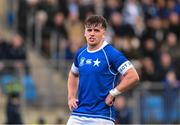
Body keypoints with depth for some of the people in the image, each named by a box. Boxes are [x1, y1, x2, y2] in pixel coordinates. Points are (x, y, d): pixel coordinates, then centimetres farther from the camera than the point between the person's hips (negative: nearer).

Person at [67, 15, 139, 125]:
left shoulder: (112, 54, -10)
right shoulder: (81, 54, 11)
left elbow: (133, 77, -17)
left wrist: (112, 94, -14)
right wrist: (71, 97, 17)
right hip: (78, 115, 6)